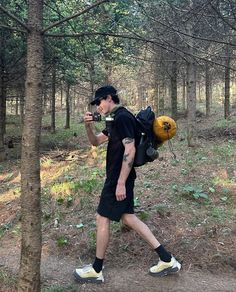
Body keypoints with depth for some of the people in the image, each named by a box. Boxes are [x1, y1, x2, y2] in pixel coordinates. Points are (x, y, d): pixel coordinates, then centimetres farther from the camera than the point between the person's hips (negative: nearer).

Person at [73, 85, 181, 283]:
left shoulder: (123, 117, -16)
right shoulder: (116, 119, 17)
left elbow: (130, 150, -24)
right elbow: (96, 142, 23)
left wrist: (121, 183, -24)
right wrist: (88, 126, 3)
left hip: (119, 179, -10)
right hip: (119, 178, 10)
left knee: (102, 219, 0)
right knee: (127, 217, 13)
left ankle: (96, 271, 17)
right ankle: (167, 260, 17)